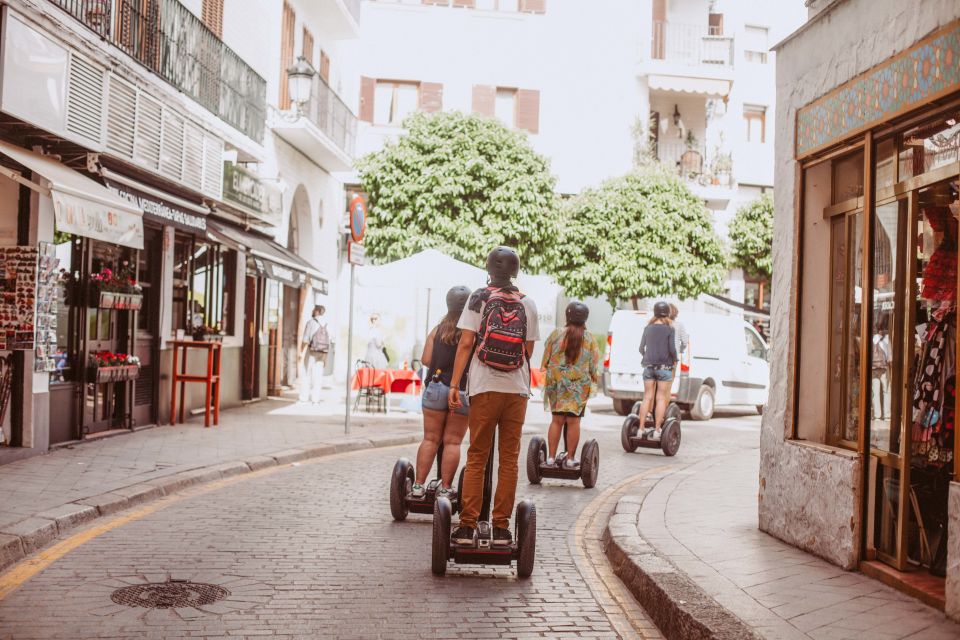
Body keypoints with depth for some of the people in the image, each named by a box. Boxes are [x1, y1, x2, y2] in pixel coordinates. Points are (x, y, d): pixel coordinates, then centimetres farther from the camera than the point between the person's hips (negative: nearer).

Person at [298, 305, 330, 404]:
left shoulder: (311, 322, -10)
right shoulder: (326, 325, 9)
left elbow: (305, 340, -15)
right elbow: (328, 342, 11)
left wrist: (301, 353, -11)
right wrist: (325, 358, 17)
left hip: (310, 351, -5)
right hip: (322, 352, 5)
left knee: (305, 374, 1)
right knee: (317, 375, 5)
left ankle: (304, 398, -3)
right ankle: (315, 399, 2)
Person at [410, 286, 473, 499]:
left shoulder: (438, 330, 3)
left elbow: (425, 360, -1)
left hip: (436, 387, 2)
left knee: (430, 439, 8)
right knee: (452, 442, 4)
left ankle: (418, 485, 5)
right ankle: (445, 488, 4)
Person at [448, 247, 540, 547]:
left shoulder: (479, 298, 0)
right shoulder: (527, 304, 7)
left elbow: (466, 344, -6)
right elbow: (528, 351, 9)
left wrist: (454, 383, -5)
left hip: (484, 387, -1)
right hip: (517, 388, 1)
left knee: (476, 457, 5)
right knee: (509, 459, 7)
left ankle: (467, 526, 3)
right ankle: (501, 528, 8)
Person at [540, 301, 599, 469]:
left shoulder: (556, 333, -2)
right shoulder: (589, 338, -2)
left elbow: (546, 360, 3)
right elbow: (593, 364, 2)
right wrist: (592, 377, 19)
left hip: (557, 381, 1)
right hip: (579, 384, -1)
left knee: (557, 419, 6)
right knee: (573, 420, 3)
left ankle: (552, 457, 4)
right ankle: (570, 458, 5)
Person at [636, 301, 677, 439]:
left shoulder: (648, 328, 6)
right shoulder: (669, 330, -6)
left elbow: (641, 348, 8)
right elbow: (672, 349, -12)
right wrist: (675, 360, 6)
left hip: (649, 366, 4)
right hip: (664, 367, -4)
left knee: (647, 398, 7)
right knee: (661, 399, 1)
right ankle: (657, 430, -2)